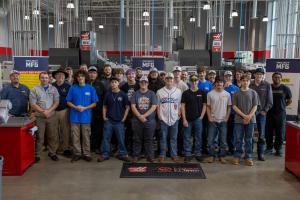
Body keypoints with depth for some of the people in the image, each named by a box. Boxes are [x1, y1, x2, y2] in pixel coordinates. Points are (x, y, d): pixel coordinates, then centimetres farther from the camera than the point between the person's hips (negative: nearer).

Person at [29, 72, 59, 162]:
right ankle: (37, 155, 13)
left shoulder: (53, 89, 7)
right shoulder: (34, 90, 3)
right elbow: (33, 104, -3)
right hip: (39, 117, -1)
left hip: (51, 116, 2)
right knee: (39, 137, 2)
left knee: (52, 136, 7)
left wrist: (49, 111, -13)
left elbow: (56, 102, 1)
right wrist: (43, 111, -14)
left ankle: (52, 153, 21)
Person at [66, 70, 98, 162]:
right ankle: (77, 153, 19)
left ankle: (86, 154, 18)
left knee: (86, 136, 7)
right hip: (75, 116, 1)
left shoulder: (91, 88, 0)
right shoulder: (73, 88, 2)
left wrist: (85, 108, -13)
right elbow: (68, 102, 5)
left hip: (86, 116, -1)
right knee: (75, 136, 7)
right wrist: (75, 107, -13)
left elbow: (94, 103, 1)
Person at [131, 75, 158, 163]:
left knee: (149, 139, 6)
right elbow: (133, 106, -2)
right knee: (137, 139, 8)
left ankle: (150, 156, 14)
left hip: (150, 121, -1)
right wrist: (140, 116, -13)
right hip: (137, 120, 1)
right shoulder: (136, 94, 5)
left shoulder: (152, 93, 2)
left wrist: (144, 115, -13)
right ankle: (136, 156, 17)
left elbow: (154, 107, -6)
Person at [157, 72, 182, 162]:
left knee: (174, 138, 8)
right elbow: (158, 105, 5)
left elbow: (179, 104, 6)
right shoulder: (160, 92, 2)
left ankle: (174, 154, 19)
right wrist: (159, 115, -1)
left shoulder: (178, 91, 4)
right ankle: (162, 155, 16)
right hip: (163, 118, -1)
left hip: (174, 118, 1)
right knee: (163, 138, 6)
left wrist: (179, 113, -2)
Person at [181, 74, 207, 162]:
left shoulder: (202, 93, 5)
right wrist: (184, 119, -7)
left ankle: (198, 154, 18)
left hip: (198, 119, 1)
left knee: (198, 137, 6)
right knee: (187, 137, 4)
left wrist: (201, 116, -3)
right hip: (188, 119, 0)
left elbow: (204, 105, 7)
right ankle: (187, 155, 13)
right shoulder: (186, 93, 3)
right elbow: (183, 106, 0)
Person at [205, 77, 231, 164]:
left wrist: (226, 118, -2)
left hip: (223, 121, 1)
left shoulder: (227, 94, 2)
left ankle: (222, 156, 18)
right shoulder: (210, 94, -1)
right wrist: (209, 117, -5)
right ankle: (211, 155, 15)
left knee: (223, 140, 7)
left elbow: (229, 107, 7)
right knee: (211, 139, 2)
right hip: (213, 120, -1)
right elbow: (208, 107, 3)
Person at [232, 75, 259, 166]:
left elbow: (255, 106, 2)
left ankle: (248, 157, 14)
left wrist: (249, 116, -11)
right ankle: (237, 156, 15)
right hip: (239, 119, 0)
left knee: (249, 139, 7)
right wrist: (244, 115, -11)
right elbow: (234, 106, -1)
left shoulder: (253, 93, 4)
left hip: (250, 120, 0)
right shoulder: (236, 93, 2)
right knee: (238, 139, 5)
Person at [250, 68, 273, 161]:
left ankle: (261, 154, 14)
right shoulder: (250, 85, 1)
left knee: (261, 135, 4)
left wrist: (265, 110, -4)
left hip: (262, 112, 0)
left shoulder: (267, 85, 2)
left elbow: (270, 100, 3)